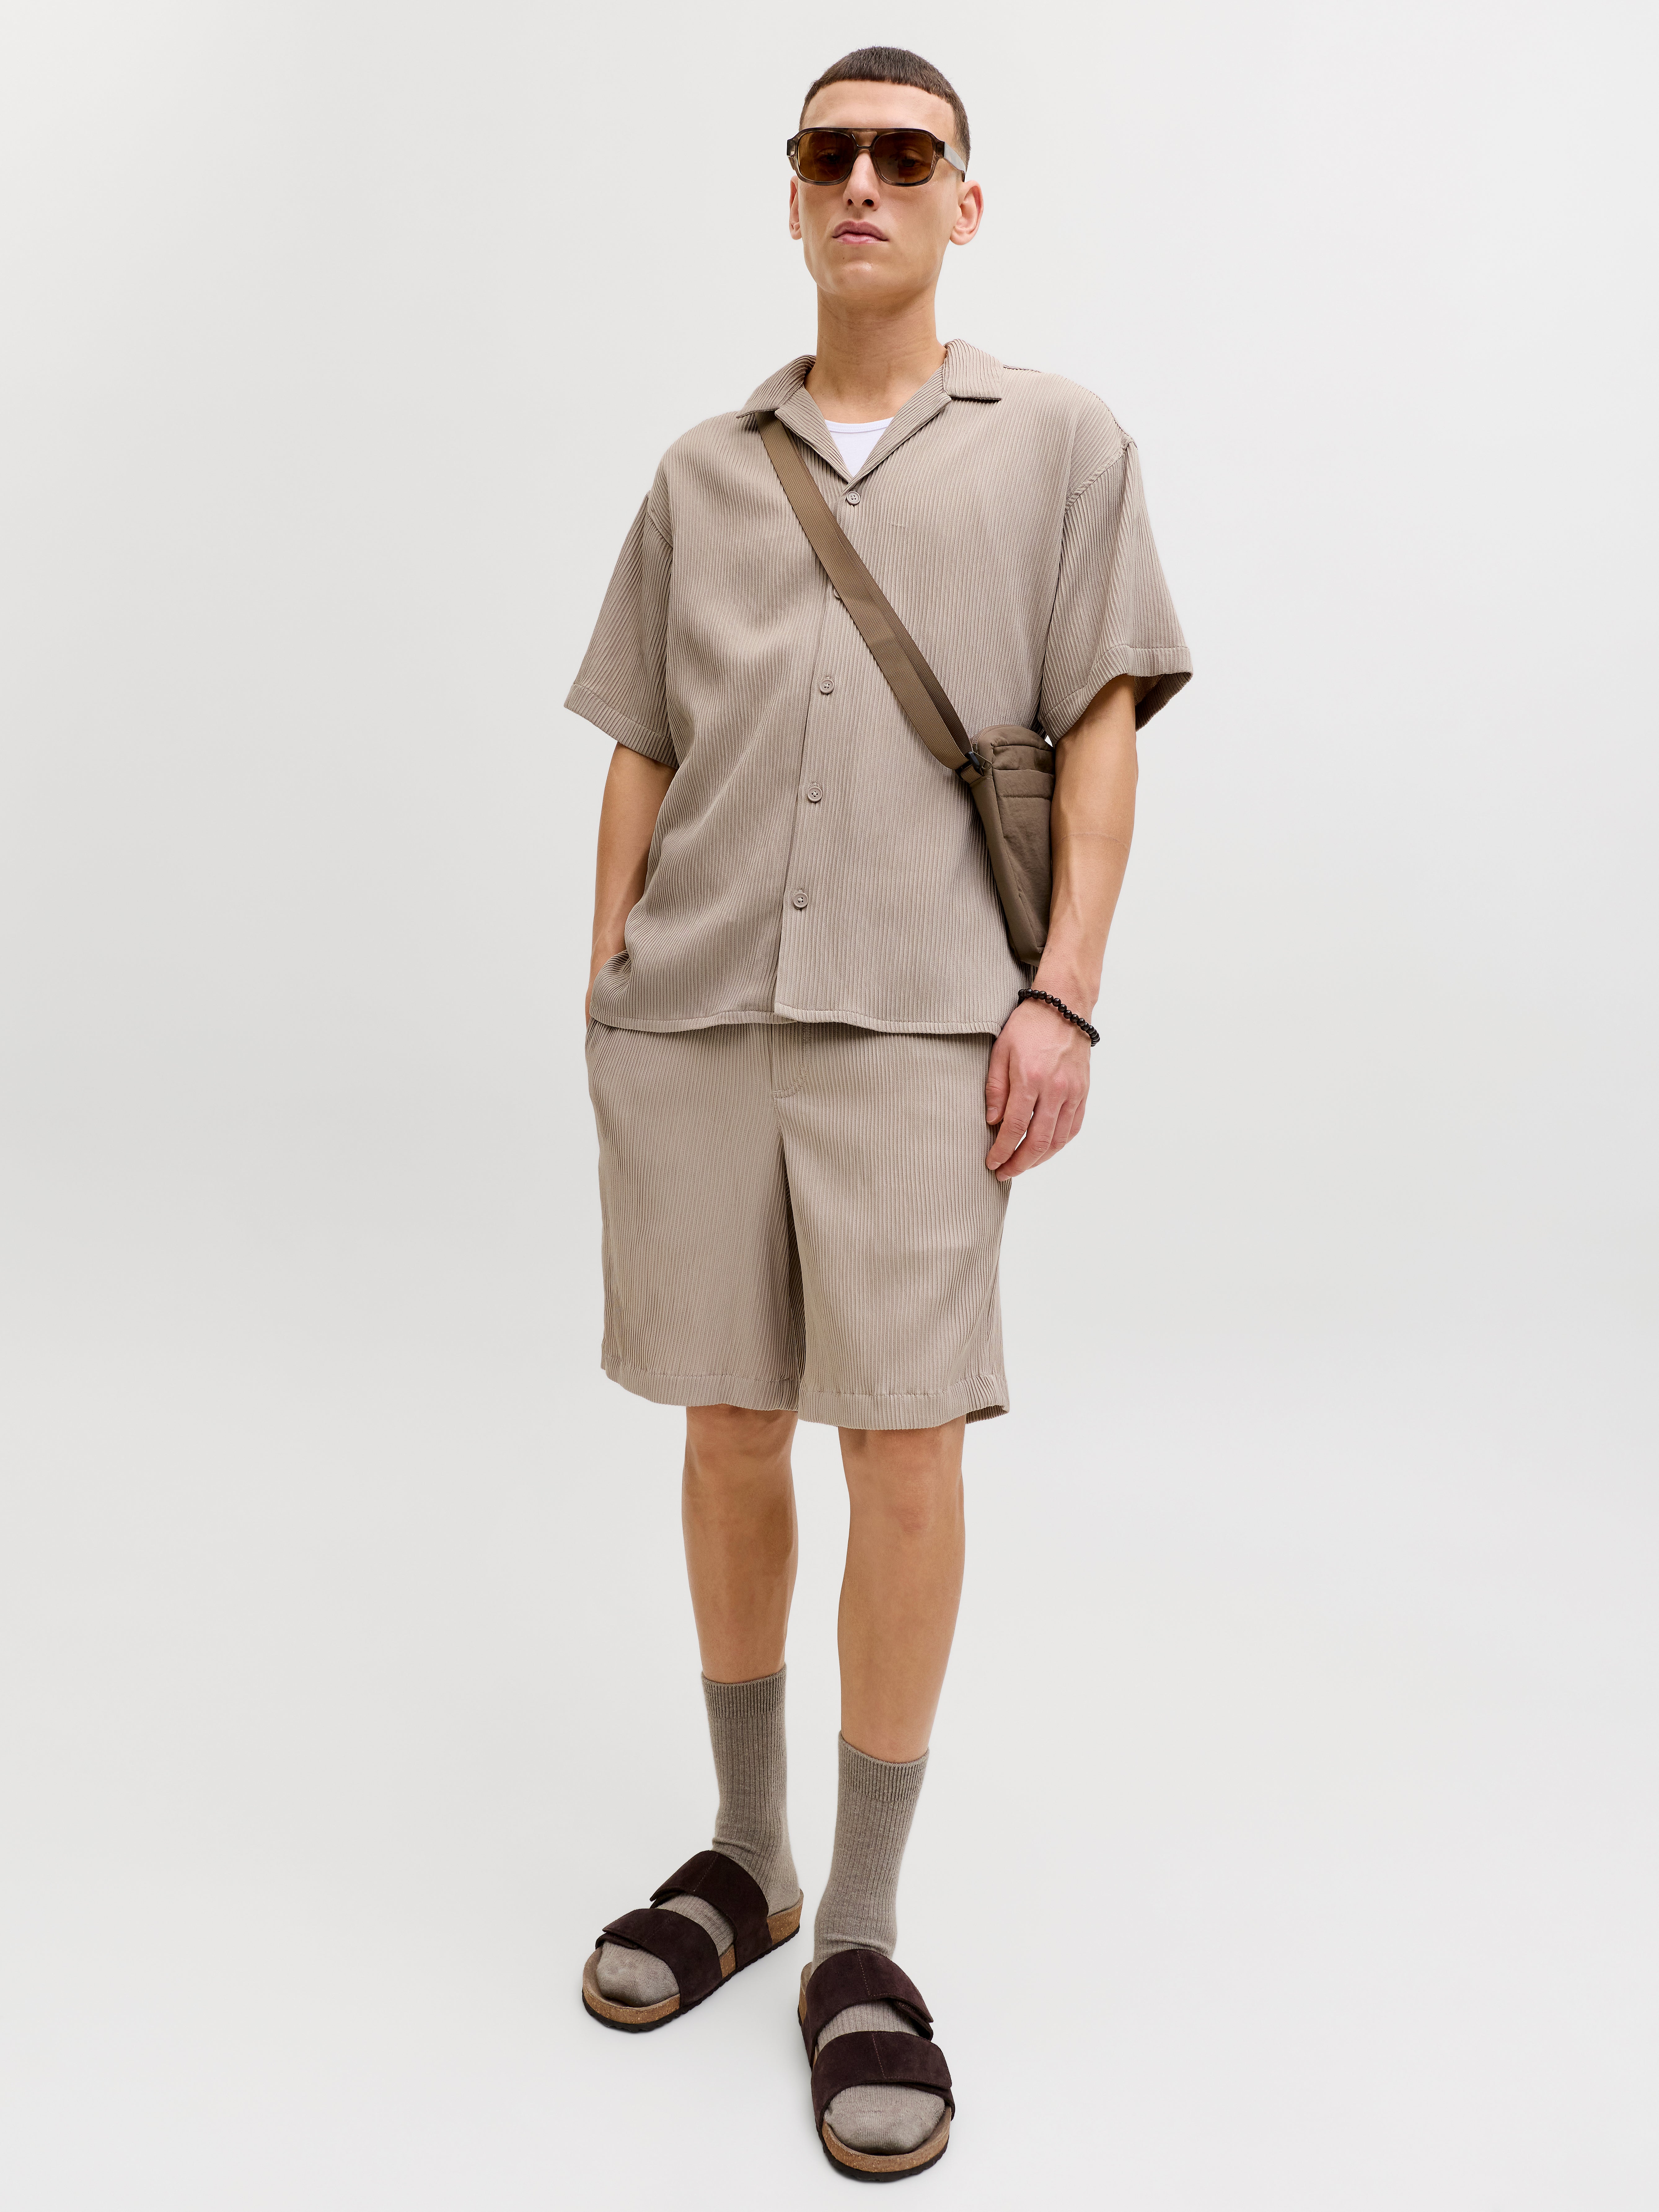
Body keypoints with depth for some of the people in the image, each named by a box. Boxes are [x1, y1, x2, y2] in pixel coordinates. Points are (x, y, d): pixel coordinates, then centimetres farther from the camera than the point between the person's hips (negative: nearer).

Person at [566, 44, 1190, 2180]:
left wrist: (1062, 997, -7)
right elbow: (642, 760, 17)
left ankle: (862, 1939, 9)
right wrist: (607, 1001, 10)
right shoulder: (702, 472, 18)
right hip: (691, 1016, 3)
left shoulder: (1058, 441, 12)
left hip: (917, 1016, -3)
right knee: (729, 1433, 8)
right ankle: (743, 1856, 25)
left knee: (907, 1455, -7)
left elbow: (1103, 733, 4)